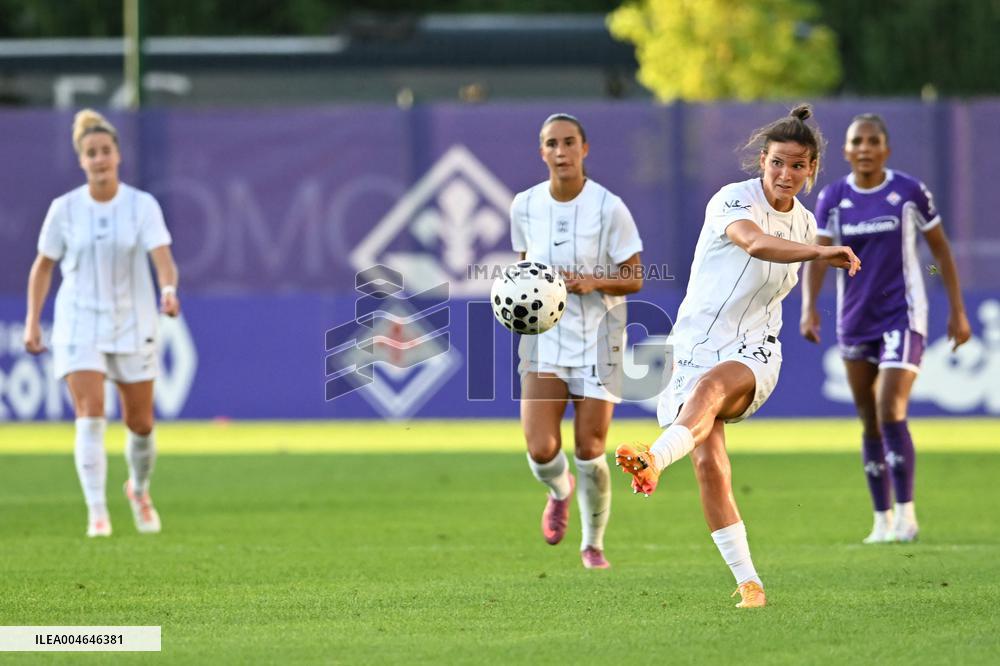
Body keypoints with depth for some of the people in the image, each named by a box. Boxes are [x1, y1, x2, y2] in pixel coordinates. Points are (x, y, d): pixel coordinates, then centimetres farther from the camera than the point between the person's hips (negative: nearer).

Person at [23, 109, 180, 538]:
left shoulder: (143, 206, -6)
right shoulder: (64, 209, -3)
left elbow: (163, 259, -18)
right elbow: (43, 266, 8)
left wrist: (169, 290, -39)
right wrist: (32, 321, 3)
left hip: (132, 326, 1)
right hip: (79, 325, -1)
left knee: (140, 424, 8)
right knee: (90, 417, -17)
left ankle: (139, 490, 38)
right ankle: (97, 512, -17)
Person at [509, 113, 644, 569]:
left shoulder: (609, 208, -11)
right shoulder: (524, 206, -1)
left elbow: (634, 279, -6)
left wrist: (594, 282, -24)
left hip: (597, 341, -2)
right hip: (544, 339, 2)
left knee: (589, 450, 0)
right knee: (541, 449, -12)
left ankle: (593, 543, 24)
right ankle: (559, 491, 26)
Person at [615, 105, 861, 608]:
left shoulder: (804, 223, 11)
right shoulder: (733, 200, -8)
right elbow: (754, 242, -32)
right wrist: (819, 253, -46)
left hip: (753, 354, 2)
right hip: (695, 343, -2)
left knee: (711, 385, -35)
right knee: (708, 463, -16)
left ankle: (654, 461, -62)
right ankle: (748, 582, -10)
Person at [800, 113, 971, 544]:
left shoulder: (909, 192, -4)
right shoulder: (832, 198, 2)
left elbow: (940, 249, 4)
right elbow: (817, 254, -5)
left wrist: (957, 310, 4)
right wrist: (809, 306, -21)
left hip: (902, 316, -3)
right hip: (854, 322, 4)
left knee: (890, 411, -18)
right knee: (869, 424, 8)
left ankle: (905, 513, -9)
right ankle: (882, 519, 17)